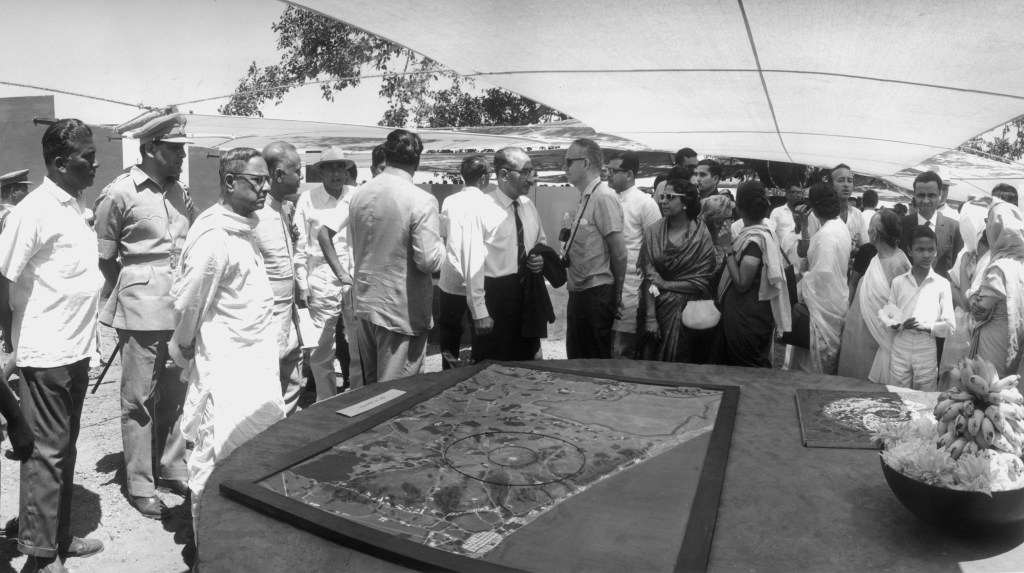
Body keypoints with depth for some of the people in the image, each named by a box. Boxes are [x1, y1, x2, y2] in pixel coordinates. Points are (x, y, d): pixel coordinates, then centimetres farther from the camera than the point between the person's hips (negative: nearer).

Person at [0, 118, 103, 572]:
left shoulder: (74, 206, 9)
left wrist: (83, 341, 14)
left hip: (75, 353, 8)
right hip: (47, 357, -8)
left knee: (65, 451, 16)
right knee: (46, 453, 3)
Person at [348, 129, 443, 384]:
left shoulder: (358, 196, 3)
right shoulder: (421, 200, -17)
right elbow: (429, 261, -18)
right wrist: (440, 245, 1)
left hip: (365, 304, 7)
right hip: (402, 311, -6)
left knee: (372, 389, 20)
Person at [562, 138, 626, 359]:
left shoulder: (603, 197, -15)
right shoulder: (585, 198, 12)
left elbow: (619, 253, -16)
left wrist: (616, 296, -8)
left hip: (596, 296, -9)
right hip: (579, 292, 9)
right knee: (576, 360, 18)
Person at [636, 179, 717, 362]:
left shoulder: (702, 235, -5)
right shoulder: (653, 231, -2)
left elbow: (701, 282, -6)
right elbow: (648, 277, -7)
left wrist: (665, 284, -11)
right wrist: (650, 316, -13)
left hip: (686, 312, -1)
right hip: (656, 307, 2)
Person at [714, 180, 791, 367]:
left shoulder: (754, 239, -22)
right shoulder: (763, 231, 5)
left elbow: (741, 284, -23)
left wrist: (728, 249, -19)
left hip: (748, 317, -9)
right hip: (745, 312, 9)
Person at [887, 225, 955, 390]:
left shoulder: (942, 284, 2)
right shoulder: (898, 282, 6)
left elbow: (950, 327, 1)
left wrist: (926, 326, -16)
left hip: (927, 354, -1)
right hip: (899, 351, 1)